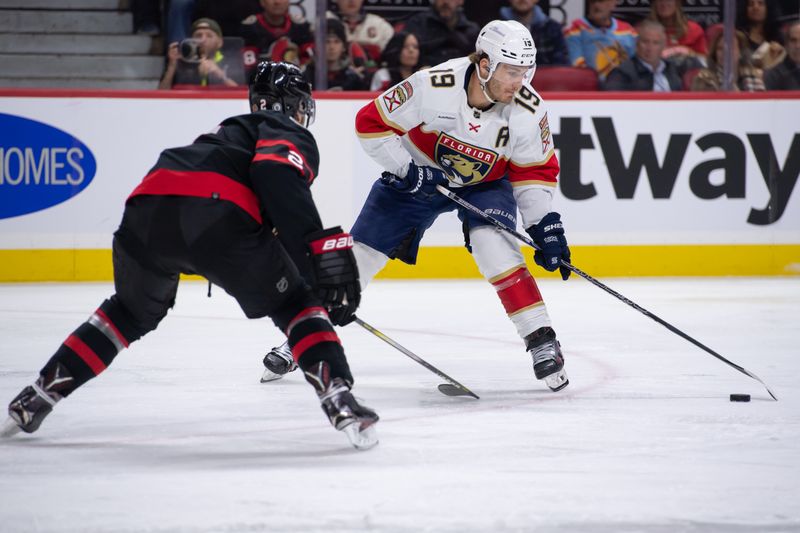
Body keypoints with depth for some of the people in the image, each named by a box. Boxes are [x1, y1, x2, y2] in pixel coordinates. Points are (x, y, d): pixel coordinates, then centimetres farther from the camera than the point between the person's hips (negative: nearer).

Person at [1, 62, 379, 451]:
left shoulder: (233, 131, 43)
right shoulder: (293, 136, 19)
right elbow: (278, 176, -7)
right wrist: (326, 250, -14)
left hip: (147, 208, 6)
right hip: (218, 216, -6)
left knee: (133, 311, 31)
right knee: (297, 304, 12)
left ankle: (40, 394, 28)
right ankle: (338, 398, -7)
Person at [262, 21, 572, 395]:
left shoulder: (527, 109, -25)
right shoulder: (433, 86, -33)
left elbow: (535, 170, -10)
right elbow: (371, 124, -21)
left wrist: (545, 224, -18)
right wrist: (407, 170, -25)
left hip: (484, 183, 0)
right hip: (417, 174, 0)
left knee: (494, 244, -27)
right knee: (360, 254, 1)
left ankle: (541, 340, -18)